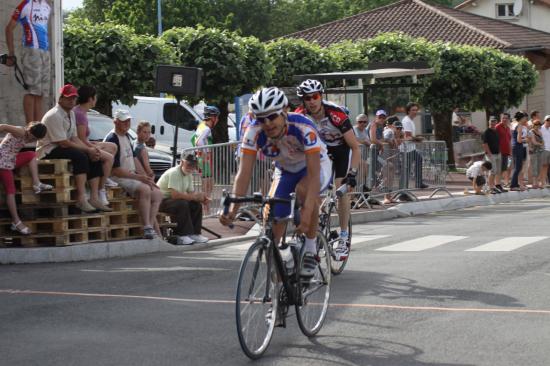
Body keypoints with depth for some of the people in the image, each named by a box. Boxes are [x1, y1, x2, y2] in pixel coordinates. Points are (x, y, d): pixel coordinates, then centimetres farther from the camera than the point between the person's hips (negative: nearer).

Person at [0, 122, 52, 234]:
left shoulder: (26, 137, 11)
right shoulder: (20, 132, -15)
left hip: (11, 160, 9)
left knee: (31, 155, 14)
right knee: (11, 190, -7)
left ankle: (36, 183, 4)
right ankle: (16, 222, -4)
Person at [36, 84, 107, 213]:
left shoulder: (71, 114, 11)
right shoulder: (54, 115, -19)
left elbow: (74, 138, 10)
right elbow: (63, 143, -22)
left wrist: (90, 150, -8)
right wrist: (88, 150, -17)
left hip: (62, 149, 9)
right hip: (48, 152, -9)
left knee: (94, 158, -6)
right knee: (81, 156, -31)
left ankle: (94, 198, -11)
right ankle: (81, 199, -35)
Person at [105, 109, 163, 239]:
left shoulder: (127, 136, 16)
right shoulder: (112, 139, -15)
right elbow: (115, 170, -19)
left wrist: (146, 178, 8)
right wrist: (138, 177, -18)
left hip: (132, 176, 10)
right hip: (119, 179, -10)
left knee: (157, 193, -2)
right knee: (145, 189, -31)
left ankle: (151, 226, -8)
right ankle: (147, 227, -30)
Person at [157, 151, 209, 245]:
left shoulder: (189, 175, 7)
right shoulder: (174, 173, -22)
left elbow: (191, 192, 8)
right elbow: (175, 195, -32)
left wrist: (200, 197, -15)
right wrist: (194, 196, -29)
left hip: (174, 199, 9)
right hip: (162, 201, -9)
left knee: (197, 205, -6)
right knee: (182, 204, -33)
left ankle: (194, 234, -3)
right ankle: (183, 236, -28)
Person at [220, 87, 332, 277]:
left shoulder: (303, 128, -37)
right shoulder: (254, 132, -27)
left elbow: (313, 173, -42)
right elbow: (244, 172, -30)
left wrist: (307, 211, -55)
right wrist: (232, 209, -44)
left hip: (316, 166, -4)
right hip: (285, 171, 4)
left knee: (304, 189, -37)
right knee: (272, 222, -10)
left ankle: (311, 250, -19)